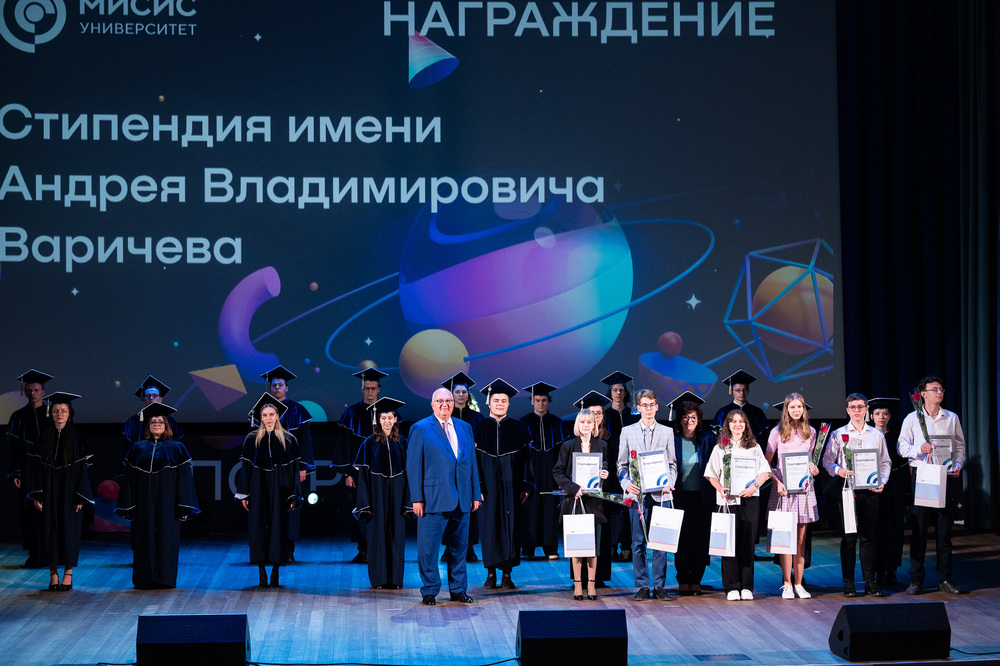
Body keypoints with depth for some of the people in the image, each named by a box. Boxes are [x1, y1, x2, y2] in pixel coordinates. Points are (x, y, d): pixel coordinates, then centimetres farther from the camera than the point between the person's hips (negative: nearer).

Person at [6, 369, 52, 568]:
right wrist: (15, 473, -5)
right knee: (29, 513, 1)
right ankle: (34, 555, 7)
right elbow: (14, 447, 5)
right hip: (27, 470, 2)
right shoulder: (18, 417, 8)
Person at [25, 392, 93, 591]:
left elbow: (83, 468, -2)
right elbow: (35, 466, 3)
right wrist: (36, 494, -5)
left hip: (69, 492, -2)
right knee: (49, 530, 2)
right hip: (48, 492, 2)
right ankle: (53, 573, 10)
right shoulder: (43, 437, 3)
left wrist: (80, 496, -8)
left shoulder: (77, 438, -1)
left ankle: (68, 573, 8)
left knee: (69, 530, 0)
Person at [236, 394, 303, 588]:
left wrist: (293, 496, -3)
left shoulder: (288, 440, 4)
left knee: (278, 526, -2)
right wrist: (244, 494, -2)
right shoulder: (252, 439, 5)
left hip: (279, 490, 0)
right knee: (258, 526, -2)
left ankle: (275, 572, 5)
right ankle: (262, 573, 3)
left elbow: (294, 469, 3)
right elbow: (245, 467, 4)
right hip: (258, 489, 0)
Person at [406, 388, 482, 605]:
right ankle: (429, 591, 9)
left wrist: (475, 494, 9)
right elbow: (413, 465, -3)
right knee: (428, 547, -1)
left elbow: (472, 462, 15)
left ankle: (458, 590, 19)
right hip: (434, 498, -4)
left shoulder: (465, 428, 14)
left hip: (462, 500, 4)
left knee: (459, 547, 10)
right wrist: (417, 498, -10)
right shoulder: (420, 429, 0)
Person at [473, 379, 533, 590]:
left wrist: (525, 486, -2)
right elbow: (474, 460, 0)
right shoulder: (480, 429, 3)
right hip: (488, 485, -1)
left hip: (510, 485, 1)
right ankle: (491, 573, 8)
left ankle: (507, 574, 5)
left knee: (510, 525, 0)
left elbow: (524, 459, 5)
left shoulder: (518, 428, 6)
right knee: (489, 525, 0)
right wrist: (477, 487, -9)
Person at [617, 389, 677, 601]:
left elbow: (672, 464, 11)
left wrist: (669, 484, -7)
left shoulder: (667, 432, 11)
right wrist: (627, 484, -9)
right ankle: (642, 586, 6)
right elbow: (622, 464, 8)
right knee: (638, 542, 0)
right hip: (637, 494, 0)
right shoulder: (627, 432, 9)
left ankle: (659, 586, 6)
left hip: (660, 494, 0)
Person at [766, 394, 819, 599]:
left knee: (801, 538, 4)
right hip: (784, 488, -3)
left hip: (804, 487, 3)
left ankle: (798, 584, 9)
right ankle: (787, 584, 0)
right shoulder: (777, 432, 1)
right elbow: (766, 463, 2)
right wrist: (776, 482, -11)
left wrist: (814, 469, -2)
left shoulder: (810, 432, 10)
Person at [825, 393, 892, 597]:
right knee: (849, 537, -2)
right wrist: (838, 470, -15)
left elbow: (885, 462, 13)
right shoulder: (839, 435, 6)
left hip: (870, 490, 2)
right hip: (848, 489, -2)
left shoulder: (877, 435, 12)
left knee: (870, 536, 2)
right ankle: (848, 583, 4)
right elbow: (827, 460, 5)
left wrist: (882, 482, -3)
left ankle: (870, 582, 8)